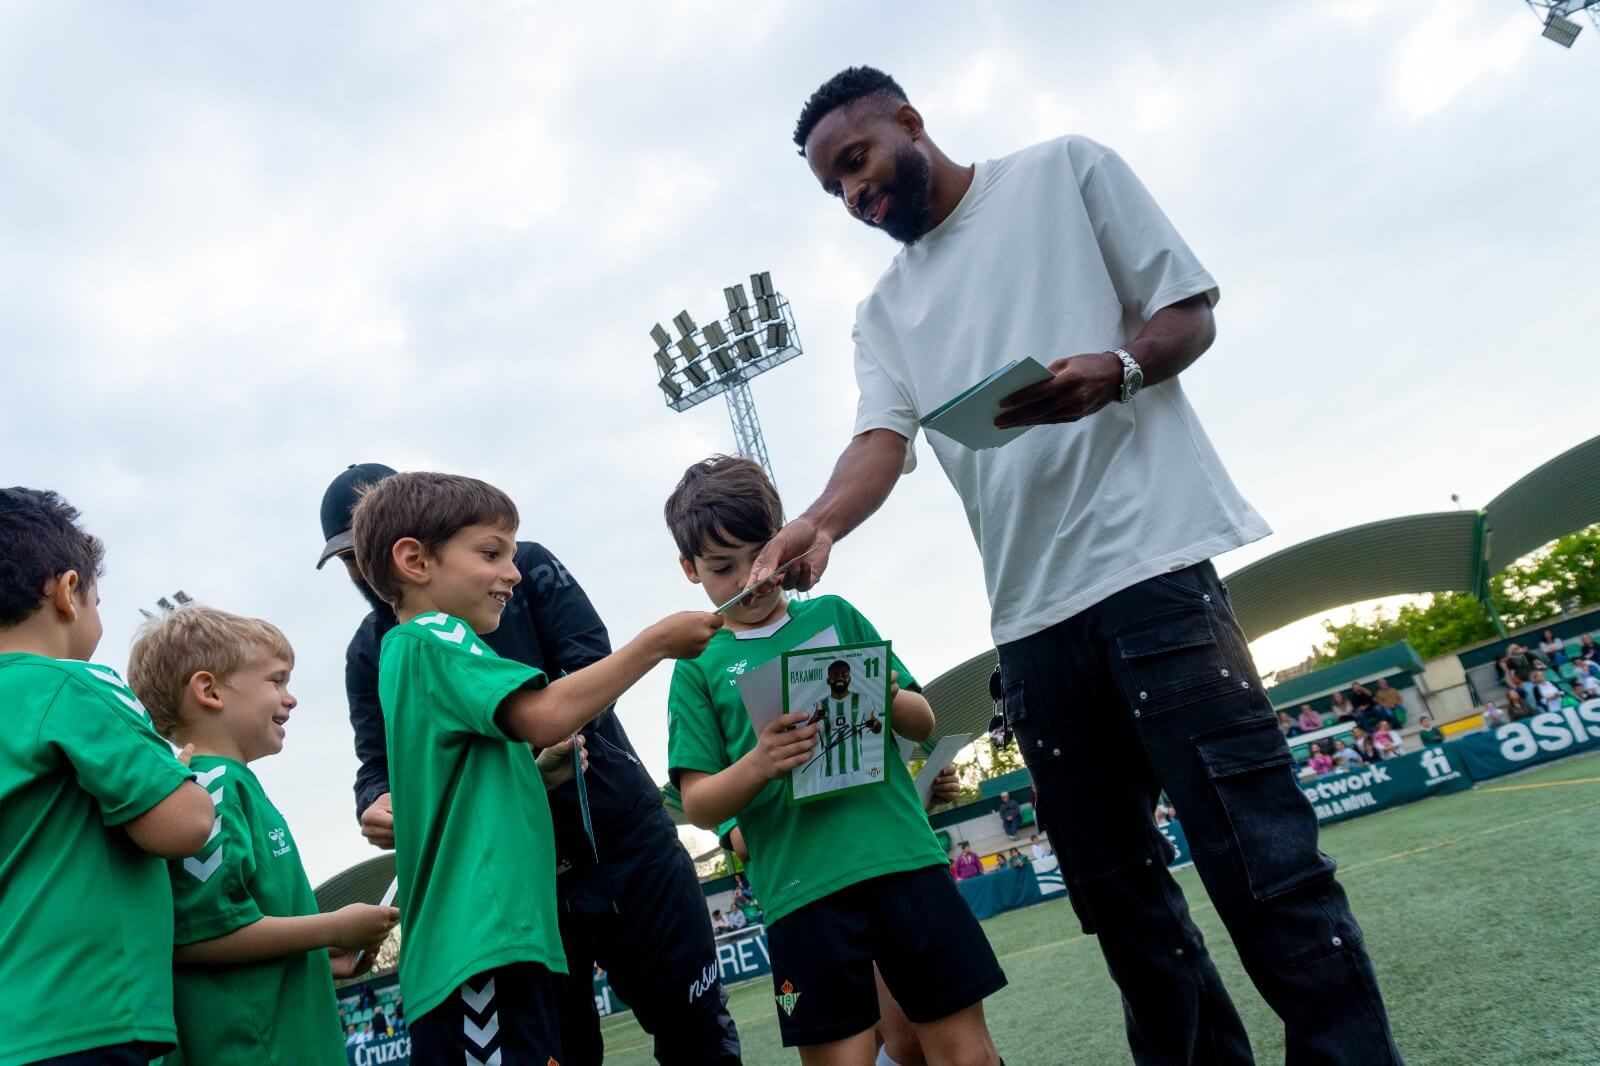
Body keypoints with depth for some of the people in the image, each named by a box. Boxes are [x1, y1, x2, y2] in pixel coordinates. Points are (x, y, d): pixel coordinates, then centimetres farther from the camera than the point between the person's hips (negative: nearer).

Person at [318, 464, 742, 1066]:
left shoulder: (524, 568, -1)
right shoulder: (371, 654, 8)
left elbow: (592, 662, -10)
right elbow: (379, 764, 2)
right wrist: (377, 804, -21)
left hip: (621, 837, -2)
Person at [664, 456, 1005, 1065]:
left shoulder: (835, 615, 10)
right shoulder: (698, 666, 6)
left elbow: (924, 723, 11)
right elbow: (698, 806, 0)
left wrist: (888, 700, -12)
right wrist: (757, 765, -20)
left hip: (902, 860, 2)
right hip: (801, 891, -1)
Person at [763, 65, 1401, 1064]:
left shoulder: (1066, 170, 10)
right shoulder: (884, 312, 19)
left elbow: (1190, 312, 5)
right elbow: (883, 438, 2)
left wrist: (1116, 368, -17)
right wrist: (820, 521, -20)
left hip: (1152, 563, -5)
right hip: (1032, 615, 5)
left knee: (1263, 859, -7)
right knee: (1117, 890, 10)